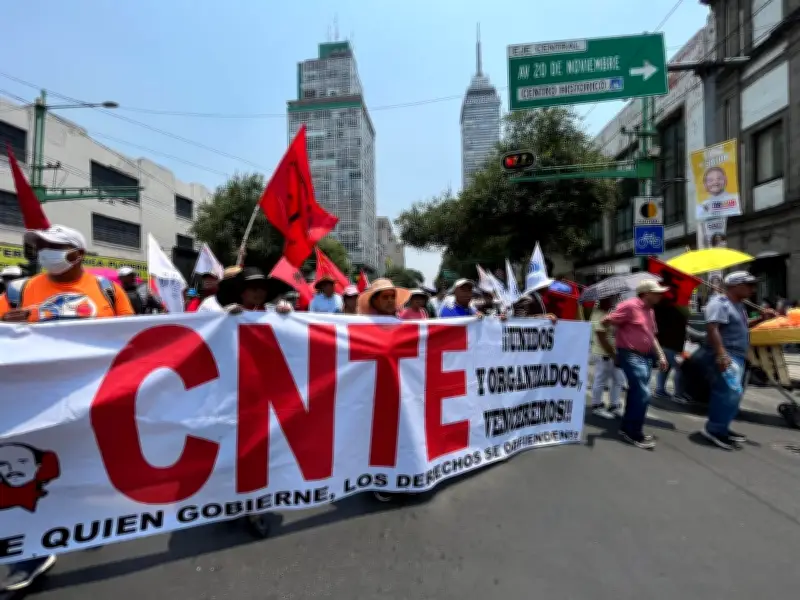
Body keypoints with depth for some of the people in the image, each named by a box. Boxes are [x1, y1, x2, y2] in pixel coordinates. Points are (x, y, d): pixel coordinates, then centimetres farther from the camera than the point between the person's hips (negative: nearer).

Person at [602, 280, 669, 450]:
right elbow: (605, 321, -18)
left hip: (645, 356, 10)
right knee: (642, 394, -11)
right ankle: (634, 434, 1)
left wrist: (661, 356, 17)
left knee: (636, 393, 14)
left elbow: (651, 336, 23)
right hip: (631, 355, -10)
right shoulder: (630, 306, -15)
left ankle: (627, 428, 26)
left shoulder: (649, 310, 15)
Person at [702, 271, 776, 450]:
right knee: (730, 393, -14)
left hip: (737, 356, 11)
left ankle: (720, 428, 24)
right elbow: (712, 328, -26)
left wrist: (761, 318, 15)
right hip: (725, 356, -11)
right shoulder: (719, 303, -15)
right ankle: (714, 430, -8)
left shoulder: (738, 305, 17)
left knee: (730, 394, 14)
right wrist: (721, 354, -34)